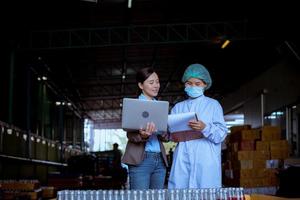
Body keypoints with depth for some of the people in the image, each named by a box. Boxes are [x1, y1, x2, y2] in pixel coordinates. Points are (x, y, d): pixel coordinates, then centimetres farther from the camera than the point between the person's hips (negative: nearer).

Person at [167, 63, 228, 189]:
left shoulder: (213, 105, 7)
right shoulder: (178, 107, 18)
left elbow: (221, 134, -2)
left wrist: (205, 128, -19)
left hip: (205, 162, -3)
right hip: (182, 161, 3)